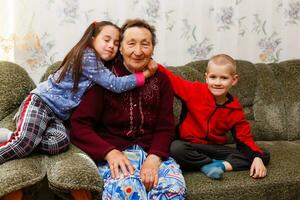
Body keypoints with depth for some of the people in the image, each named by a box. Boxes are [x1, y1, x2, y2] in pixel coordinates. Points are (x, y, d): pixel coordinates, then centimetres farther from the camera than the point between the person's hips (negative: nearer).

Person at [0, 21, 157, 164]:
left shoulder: (101, 64, 16)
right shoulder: (88, 56, -14)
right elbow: (115, 85, -17)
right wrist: (144, 75, -13)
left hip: (57, 114, 8)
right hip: (40, 102, -8)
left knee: (60, 144, -24)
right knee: (25, 141, -32)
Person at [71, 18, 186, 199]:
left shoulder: (161, 80, 9)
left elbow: (165, 128, 5)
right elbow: (79, 126, -4)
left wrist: (154, 158, -16)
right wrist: (110, 152, -20)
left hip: (152, 151, 3)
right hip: (114, 152, -2)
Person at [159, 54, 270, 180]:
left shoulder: (235, 109, 0)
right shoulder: (195, 91, -7)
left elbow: (245, 138, 1)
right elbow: (170, 79, -9)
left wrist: (257, 157, -16)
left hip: (216, 149, 3)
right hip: (191, 147, -3)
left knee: (264, 157, -9)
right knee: (176, 148, -40)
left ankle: (221, 165, -22)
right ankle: (213, 165, -20)